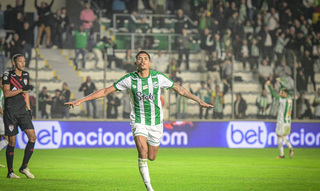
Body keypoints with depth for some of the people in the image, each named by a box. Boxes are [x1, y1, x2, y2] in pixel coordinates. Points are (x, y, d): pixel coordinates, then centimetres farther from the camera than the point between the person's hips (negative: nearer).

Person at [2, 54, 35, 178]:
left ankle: (24, 167, 4)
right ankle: (10, 172, 6)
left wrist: (29, 109, 19)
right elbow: (6, 93, -14)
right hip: (10, 113, -5)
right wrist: (22, 89, -20)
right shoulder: (8, 75, -6)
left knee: (32, 137, -7)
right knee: (12, 141, -4)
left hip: (23, 111, 6)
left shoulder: (25, 75, 13)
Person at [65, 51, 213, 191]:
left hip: (156, 122, 2)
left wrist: (199, 101, 7)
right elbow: (105, 91, -4)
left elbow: (179, 89, 6)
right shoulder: (129, 79, -9)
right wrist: (80, 101, -8)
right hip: (138, 122, -2)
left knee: (151, 157, 10)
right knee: (143, 153, -22)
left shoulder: (158, 77, -7)